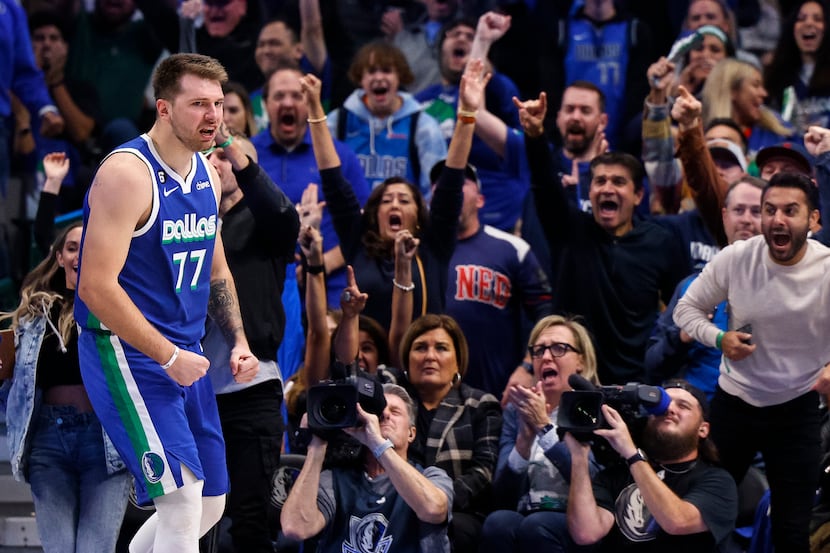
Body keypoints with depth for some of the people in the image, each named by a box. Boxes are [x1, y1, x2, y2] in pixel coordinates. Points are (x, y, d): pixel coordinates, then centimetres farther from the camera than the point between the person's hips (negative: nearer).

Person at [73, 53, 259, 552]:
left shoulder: (207, 174, 9)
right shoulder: (127, 174, -18)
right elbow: (97, 287, -23)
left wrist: (238, 342, 8)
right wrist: (168, 357, -22)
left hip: (184, 355, 9)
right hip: (128, 355, -9)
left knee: (210, 506, 13)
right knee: (182, 500, -18)